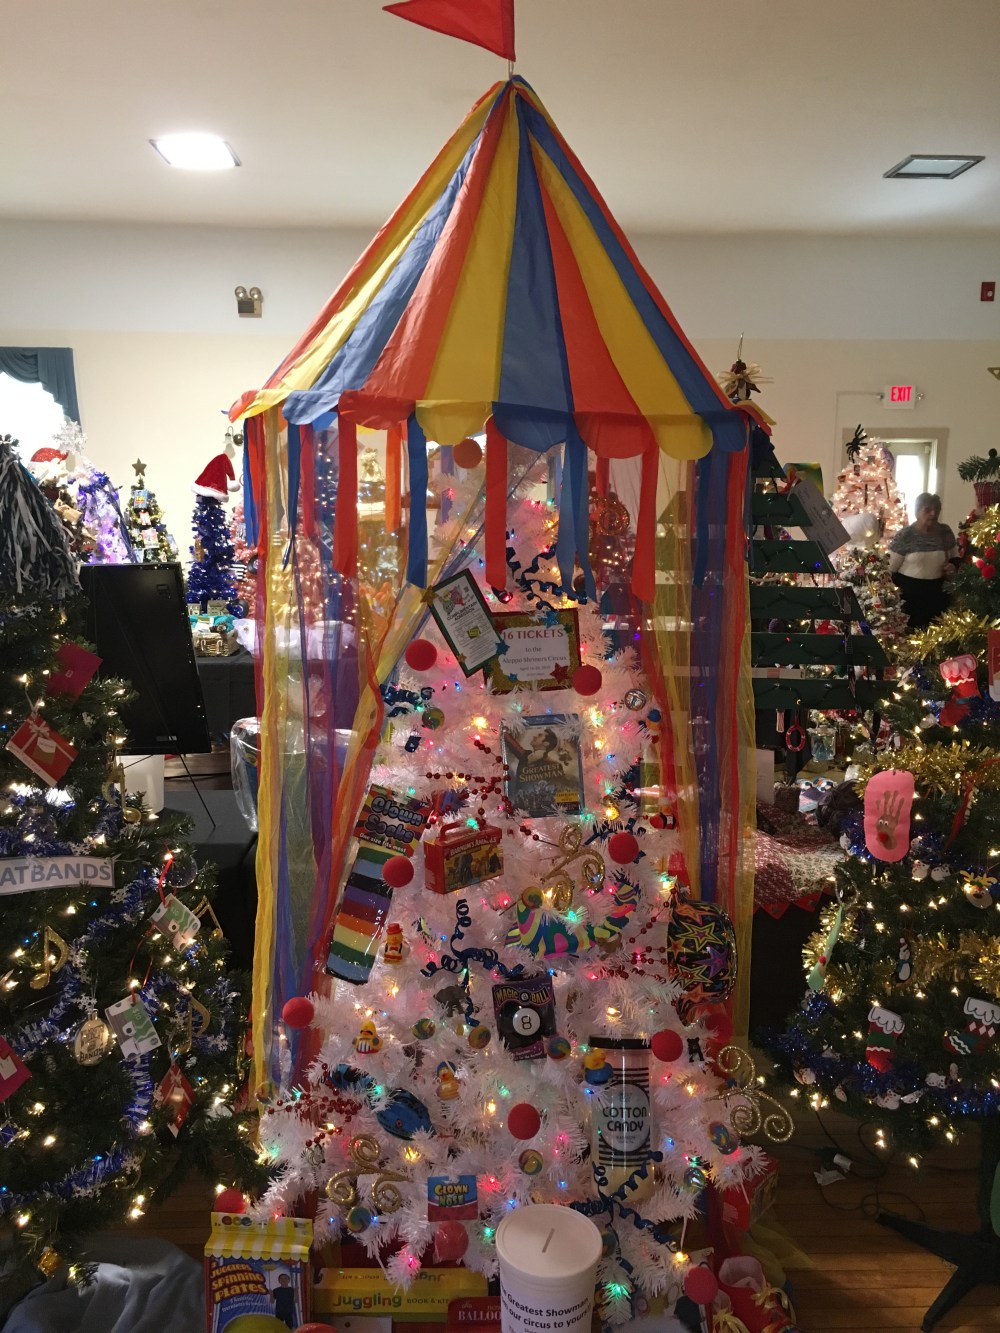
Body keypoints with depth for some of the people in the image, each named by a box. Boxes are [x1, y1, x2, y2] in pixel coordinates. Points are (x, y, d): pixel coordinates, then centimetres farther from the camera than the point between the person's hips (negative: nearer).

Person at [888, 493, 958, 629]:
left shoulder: (945, 532, 3)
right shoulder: (905, 536, -10)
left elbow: (955, 557, 18)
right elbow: (890, 568, -7)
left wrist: (953, 566, -3)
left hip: (937, 593, 4)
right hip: (909, 595, -4)